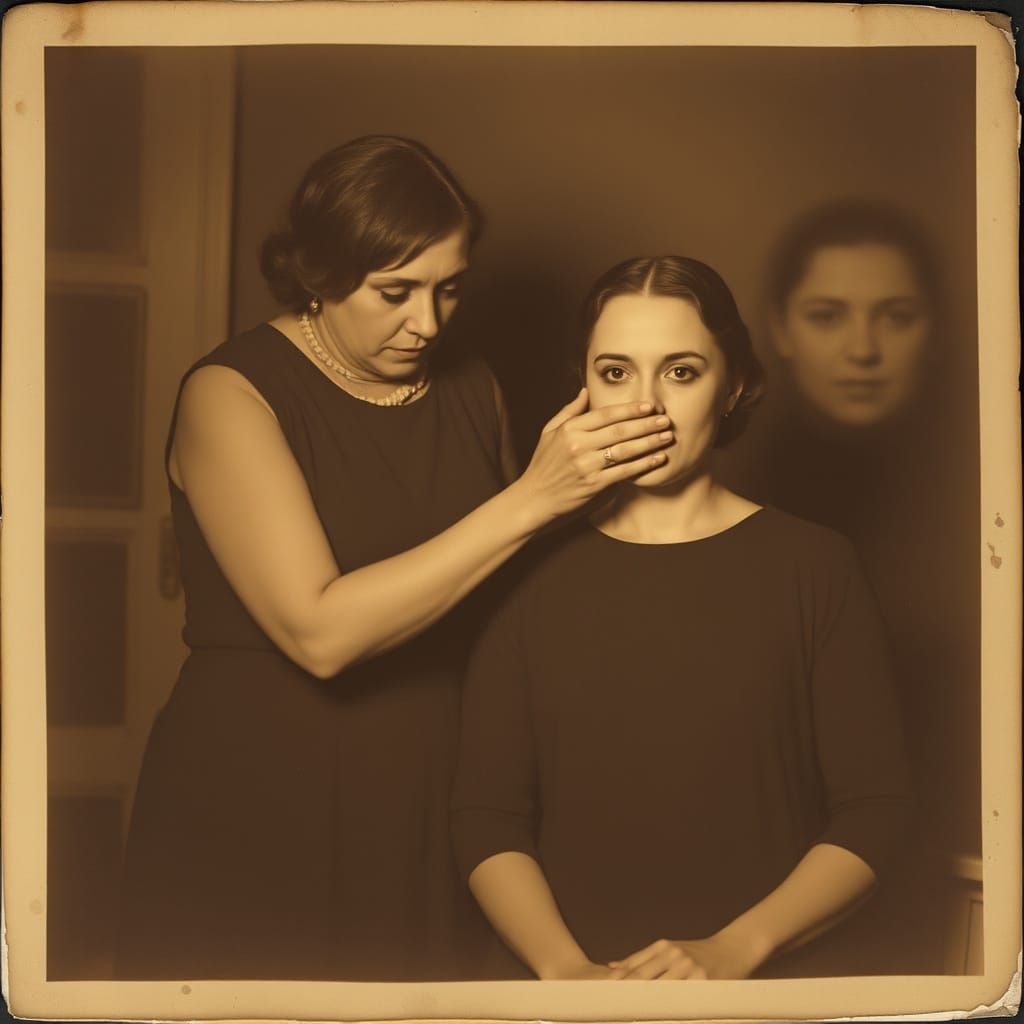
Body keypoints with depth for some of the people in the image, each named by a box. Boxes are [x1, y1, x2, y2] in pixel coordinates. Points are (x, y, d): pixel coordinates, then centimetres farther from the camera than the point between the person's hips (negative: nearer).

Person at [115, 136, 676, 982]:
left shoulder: (470, 390, 6)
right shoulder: (232, 393, -11)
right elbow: (319, 631, -23)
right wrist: (531, 498, -24)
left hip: (426, 815, 5)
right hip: (254, 821, -4)